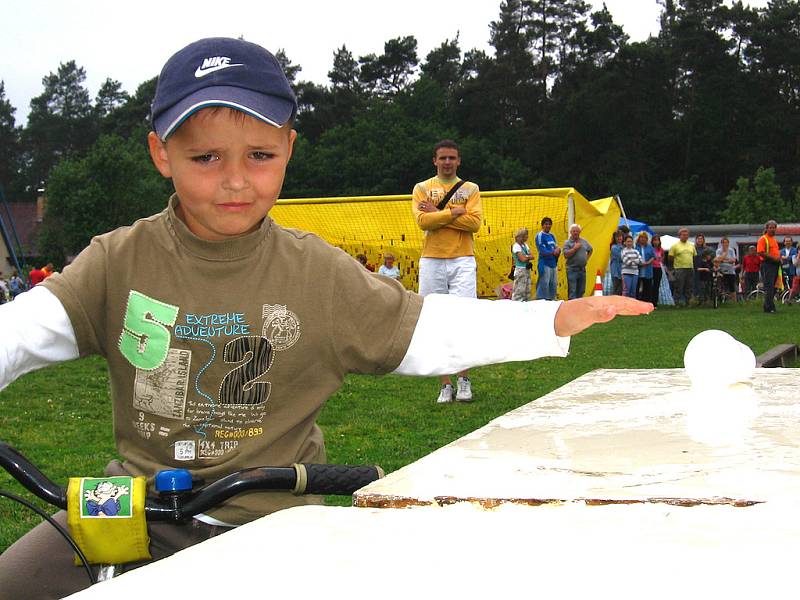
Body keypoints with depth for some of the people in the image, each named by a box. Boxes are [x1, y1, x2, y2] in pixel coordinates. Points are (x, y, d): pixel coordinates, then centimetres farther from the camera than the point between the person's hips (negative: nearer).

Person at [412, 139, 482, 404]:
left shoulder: (470, 189, 10)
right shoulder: (422, 188, 9)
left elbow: (474, 222, -6)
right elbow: (423, 221, -7)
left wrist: (438, 214, -8)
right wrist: (455, 212, -10)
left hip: (462, 261, 0)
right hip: (431, 262, 1)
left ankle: (464, 379, 6)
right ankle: (446, 384, 10)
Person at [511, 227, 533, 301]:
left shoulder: (525, 245, 14)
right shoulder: (516, 246, -12)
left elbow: (531, 256, 8)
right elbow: (522, 259, -19)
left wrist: (526, 257, -10)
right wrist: (528, 257, 0)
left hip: (527, 270, 8)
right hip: (520, 270, -8)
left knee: (527, 291, 10)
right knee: (519, 290, -8)